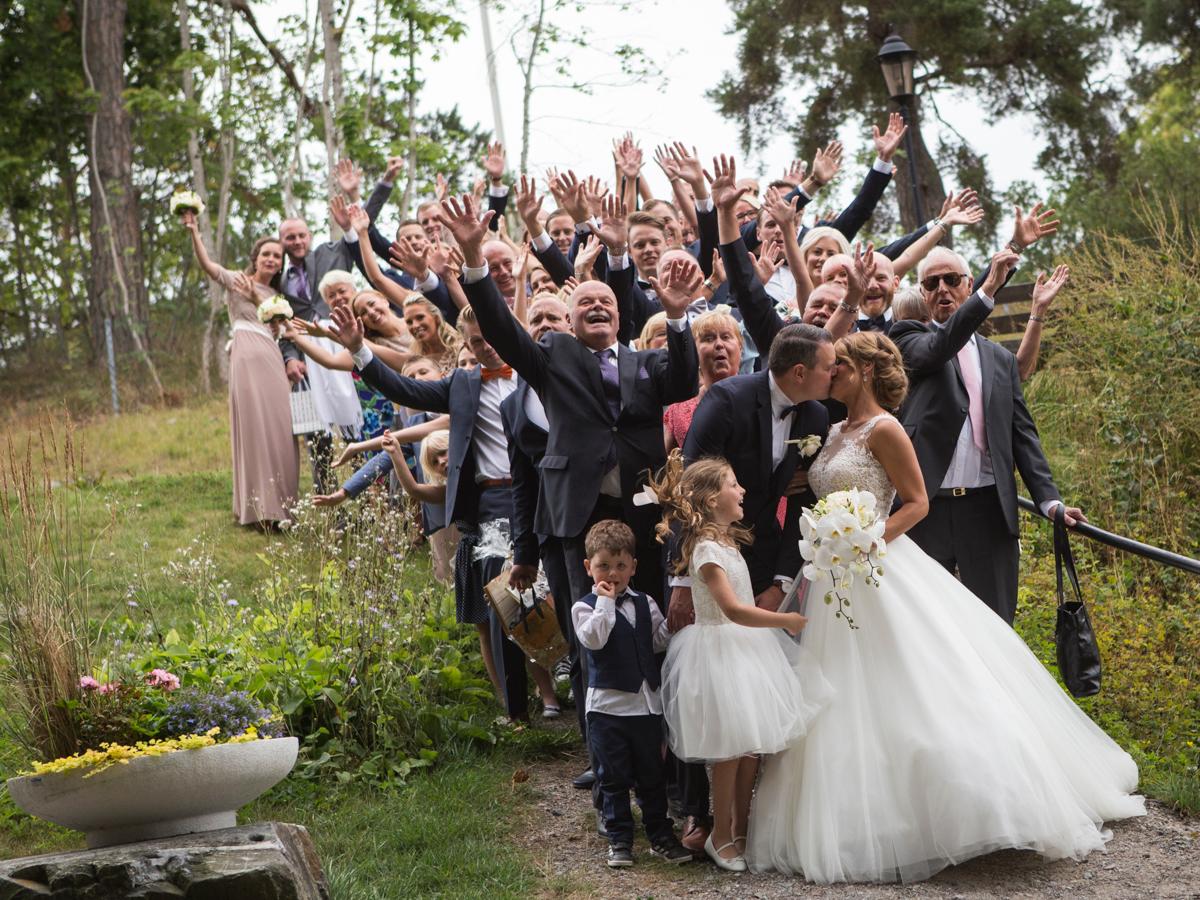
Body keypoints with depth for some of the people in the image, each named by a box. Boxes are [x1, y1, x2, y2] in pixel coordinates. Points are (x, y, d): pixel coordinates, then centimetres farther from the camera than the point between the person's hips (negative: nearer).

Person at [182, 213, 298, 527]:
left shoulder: (275, 294, 25)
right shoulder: (235, 280, 9)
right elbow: (207, 264, -7)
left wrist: (257, 298, -3)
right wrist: (194, 231, -21)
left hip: (273, 361, 6)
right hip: (248, 357, -6)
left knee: (278, 428, 3)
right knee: (253, 426, -8)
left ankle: (278, 506, 10)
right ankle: (259, 507, -7)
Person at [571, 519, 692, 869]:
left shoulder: (644, 603, 9)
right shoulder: (585, 607, -5)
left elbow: (659, 641, 6)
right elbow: (593, 638, -23)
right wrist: (606, 601, -20)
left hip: (646, 702, 4)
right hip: (607, 705, -4)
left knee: (651, 774, 11)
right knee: (614, 777, 4)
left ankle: (660, 835, 21)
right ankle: (619, 839, 14)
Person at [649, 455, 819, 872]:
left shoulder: (727, 541, 13)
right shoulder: (706, 548, -18)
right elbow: (733, 609, -25)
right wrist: (786, 620, -20)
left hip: (746, 647, 9)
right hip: (721, 651, -9)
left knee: (751, 746, 11)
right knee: (731, 748, -3)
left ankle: (741, 829, 21)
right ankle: (721, 836, 9)